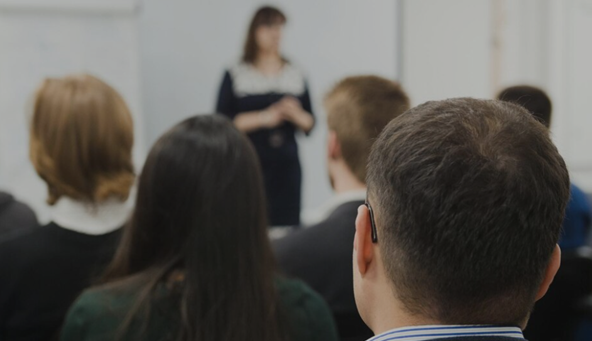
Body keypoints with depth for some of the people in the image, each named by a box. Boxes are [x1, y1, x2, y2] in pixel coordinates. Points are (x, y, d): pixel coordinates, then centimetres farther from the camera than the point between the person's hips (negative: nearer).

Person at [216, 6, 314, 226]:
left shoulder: (296, 75, 12)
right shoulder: (235, 76, 3)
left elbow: (310, 124, 12)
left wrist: (297, 115, -10)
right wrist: (263, 118, -14)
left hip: (287, 166, 3)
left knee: (287, 225, -4)